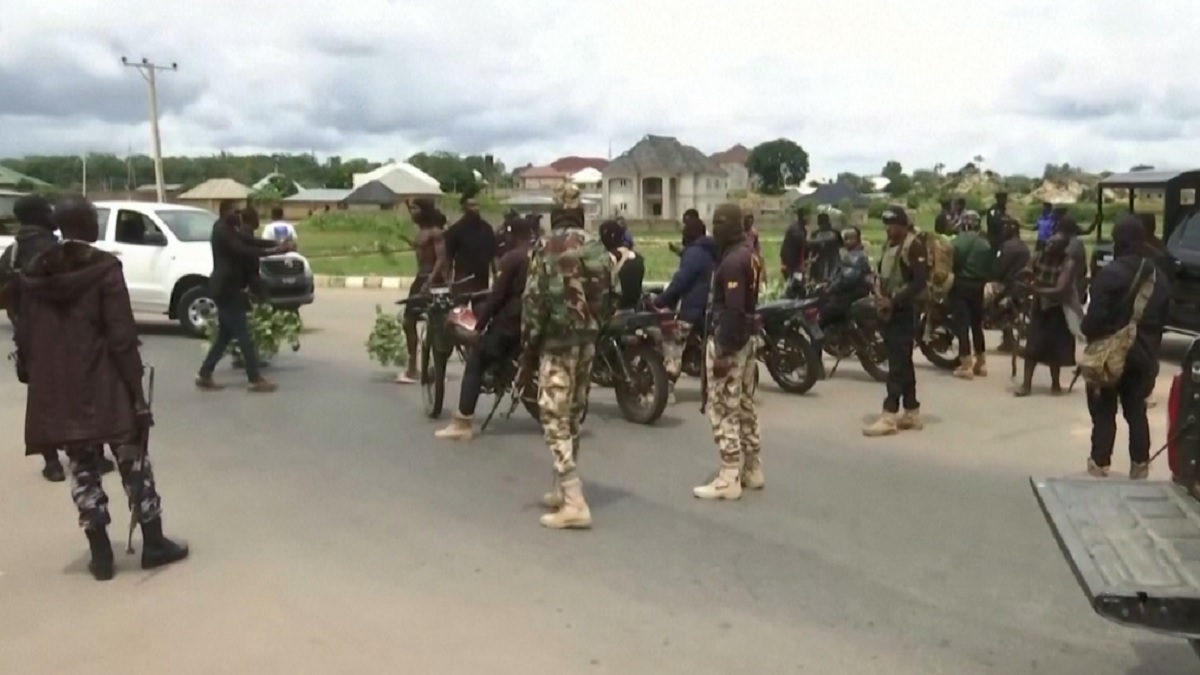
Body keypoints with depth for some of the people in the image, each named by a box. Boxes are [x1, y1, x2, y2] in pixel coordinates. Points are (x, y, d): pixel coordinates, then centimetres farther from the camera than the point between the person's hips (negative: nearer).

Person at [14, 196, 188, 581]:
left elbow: (25, 336, 9)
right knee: (133, 462, 9)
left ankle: (100, 555, 15)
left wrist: (30, 378, 19)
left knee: (82, 469, 11)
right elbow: (122, 339, -13)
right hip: (102, 386, -4)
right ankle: (153, 543, 15)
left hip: (55, 390, 4)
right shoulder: (104, 269, -9)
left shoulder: (33, 274, 6)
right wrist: (136, 391, -10)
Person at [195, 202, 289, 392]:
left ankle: (204, 375, 18)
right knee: (243, 334, -8)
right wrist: (274, 250, -30)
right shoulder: (222, 231, -15)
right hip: (226, 288, -10)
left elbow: (251, 241, 7)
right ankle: (255, 379, -6)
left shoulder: (230, 230, 16)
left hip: (228, 288, 10)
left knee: (225, 334, 14)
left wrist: (278, 244, -7)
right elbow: (243, 251, -26)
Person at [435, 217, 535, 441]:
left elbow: (497, 295, -11)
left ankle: (463, 423, -7)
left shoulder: (510, 259, -7)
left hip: (511, 321, -6)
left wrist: (480, 322, -4)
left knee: (475, 365, 0)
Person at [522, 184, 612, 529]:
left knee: (555, 418, -5)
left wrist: (528, 346, -5)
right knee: (573, 415, 16)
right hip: (588, 340, 7)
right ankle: (562, 489, 27)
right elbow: (609, 297, 9)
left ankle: (574, 504, -12)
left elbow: (534, 300, -12)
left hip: (558, 341, -6)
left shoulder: (547, 248, -10)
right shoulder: (598, 249, 7)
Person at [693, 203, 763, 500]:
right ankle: (752, 470, 24)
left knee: (722, 409, -5)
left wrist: (722, 351, -23)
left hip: (728, 340, -10)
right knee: (744, 405, 16)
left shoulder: (733, 261, -20)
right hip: (747, 337, 10)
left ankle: (729, 479, -1)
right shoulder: (749, 253, 11)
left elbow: (732, 311, -25)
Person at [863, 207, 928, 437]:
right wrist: (881, 297, 4)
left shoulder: (914, 246, -11)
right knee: (902, 362, 12)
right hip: (889, 310, 9)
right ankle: (911, 413, 18)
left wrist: (894, 301, -21)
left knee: (897, 364, -10)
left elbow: (920, 282, -18)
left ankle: (889, 416, -11)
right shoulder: (891, 244, 17)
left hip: (903, 311, -9)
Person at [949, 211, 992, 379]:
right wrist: (983, 281, 15)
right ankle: (981, 363, 19)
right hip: (978, 286, 5)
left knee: (962, 325, -3)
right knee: (977, 324, 15)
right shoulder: (985, 244, 1)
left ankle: (966, 365, -4)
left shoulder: (956, 242, -12)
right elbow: (990, 267, 3)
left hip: (960, 286, -4)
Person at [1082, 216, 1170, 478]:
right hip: (1143, 355, 6)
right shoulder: (1159, 277, 6)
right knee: (1137, 412, 14)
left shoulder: (1110, 274, -17)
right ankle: (1140, 465, 19)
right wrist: (1151, 347, 20)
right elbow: (1162, 319, 12)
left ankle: (1100, 464, 7)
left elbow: (1096, 318, -21)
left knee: (1104, 412, 3)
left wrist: (1085, 329, 0)